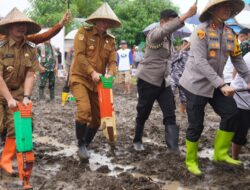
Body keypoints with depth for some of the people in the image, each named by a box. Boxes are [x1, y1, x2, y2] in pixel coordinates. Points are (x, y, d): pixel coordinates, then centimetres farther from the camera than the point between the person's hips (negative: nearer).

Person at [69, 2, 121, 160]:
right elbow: (79, 55, -15)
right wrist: (92, 72, -25)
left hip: (97, 82, 6)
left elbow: (113, 61, 0)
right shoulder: (84, 33, -6)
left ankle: (86, 144, 29)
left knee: (97, 117, 8)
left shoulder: (110, 40, 7)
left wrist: (110, 74, -22)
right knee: (84, 109, -25)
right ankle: (81, 145, -8)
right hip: (80, 78, -5)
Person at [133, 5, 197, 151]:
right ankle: (137, 140, 25)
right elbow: (165, 30, -36)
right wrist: (186, 15, -45)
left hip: (164, 81, 7)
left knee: (170, 113, -7)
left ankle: (173, 145, -12)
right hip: (148, 80, -7)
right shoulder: (154, 34, -12)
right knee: (143, 113, 6)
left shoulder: (169, 39, 14)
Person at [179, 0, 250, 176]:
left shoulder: (231, 34, 2)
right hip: (196, 84, -6)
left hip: (215, 84, 6)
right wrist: (221, 84, -30)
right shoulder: (201, 31, -17)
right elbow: (200, 62, -25)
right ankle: (191, 161, 19)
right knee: (196, 125, -1)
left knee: (231, 114, -4)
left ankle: (221, 153, 12)